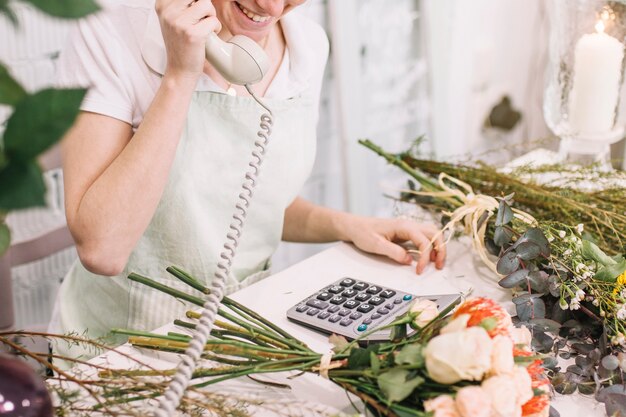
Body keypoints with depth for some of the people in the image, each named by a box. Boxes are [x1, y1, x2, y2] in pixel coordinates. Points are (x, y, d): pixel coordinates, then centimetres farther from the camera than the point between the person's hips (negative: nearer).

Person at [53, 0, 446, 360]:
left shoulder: (308, 45, -1)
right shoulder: (110, 38, -16)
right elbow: (101, 250, -25)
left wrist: (346, 225, -3)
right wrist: (179, 77, -25)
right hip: (121, 342, -4)